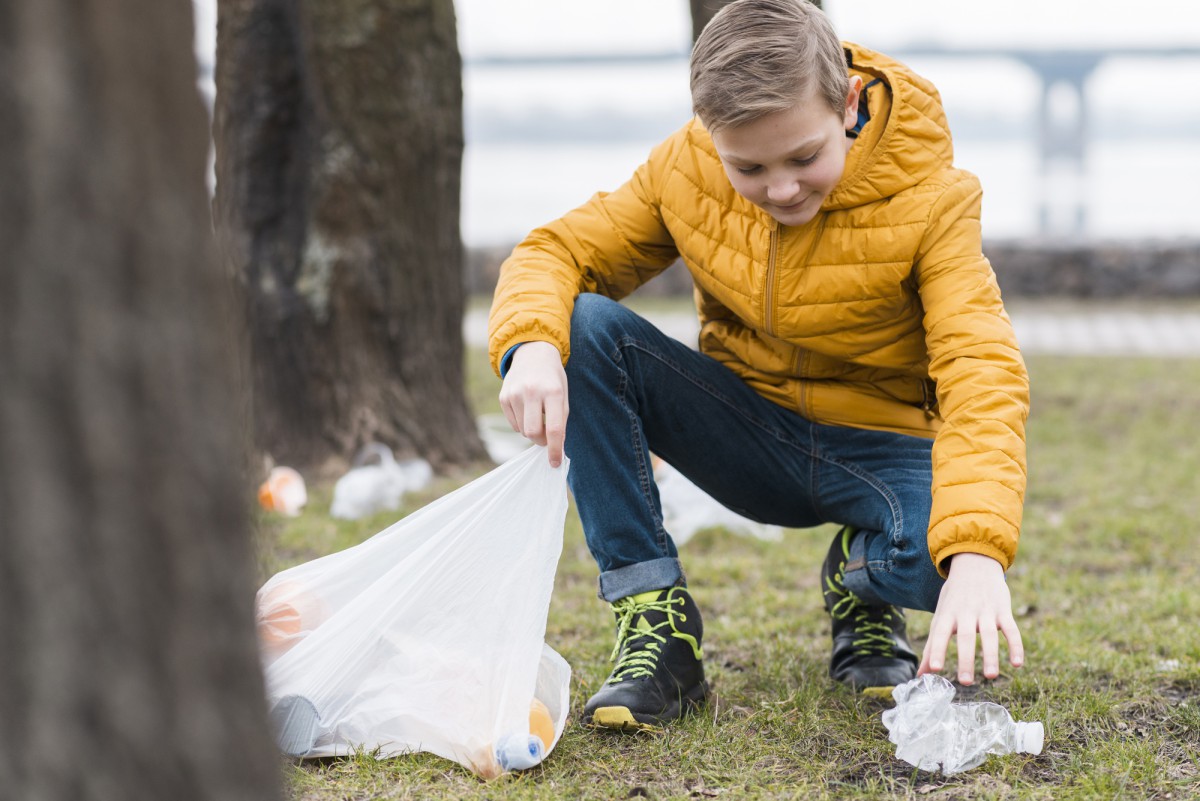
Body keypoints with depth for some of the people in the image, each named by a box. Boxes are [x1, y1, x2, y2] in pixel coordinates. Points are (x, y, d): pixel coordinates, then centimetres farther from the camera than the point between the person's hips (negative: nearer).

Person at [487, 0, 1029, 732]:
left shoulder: (929, 198, -21)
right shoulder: (685, 169, -11)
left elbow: (981, 373, -32)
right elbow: (558, 252, -6)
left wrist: (978, 554, -49)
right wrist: (530, 346, -33)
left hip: (879, 448, -3)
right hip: (748, 431, 3)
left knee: (940, 547, -38)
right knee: (580, 328, -22)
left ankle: (863, 580, 4)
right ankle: (658, 626, -17)